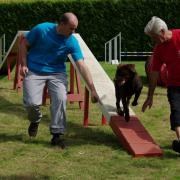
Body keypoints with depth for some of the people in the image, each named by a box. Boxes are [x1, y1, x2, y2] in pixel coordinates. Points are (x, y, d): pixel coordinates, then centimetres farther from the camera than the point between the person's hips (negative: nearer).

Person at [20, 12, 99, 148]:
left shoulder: (72, 42, -13)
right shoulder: (41, 29, -17)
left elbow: (82, 66, -15)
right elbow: (24, 44, -1)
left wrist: (92, 89, -20)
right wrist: (24, 64, -11)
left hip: (57, 72, 1)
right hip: (34, 71, -1)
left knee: (61, 99, -21)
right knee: (32, 103, -15)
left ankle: (57, 134, -10)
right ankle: (35, 121, 21)